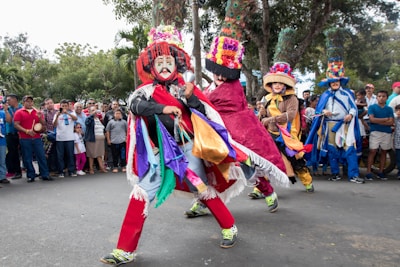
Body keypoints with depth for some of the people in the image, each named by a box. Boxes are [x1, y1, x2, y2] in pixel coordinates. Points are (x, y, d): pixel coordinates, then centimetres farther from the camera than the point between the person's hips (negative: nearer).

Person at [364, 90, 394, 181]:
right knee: (373, 151, -8)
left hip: (387, 133, 3)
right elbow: (372, 119, -9)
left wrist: (378, 121, -10)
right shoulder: (372, 107, 4)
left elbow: (391, 122, -1)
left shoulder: (389, 109, 11)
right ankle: (368, 172, -7)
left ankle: (381, 172, 16)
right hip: (375, 132, -3)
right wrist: (385, 119, -4)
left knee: (384, 152, 7)